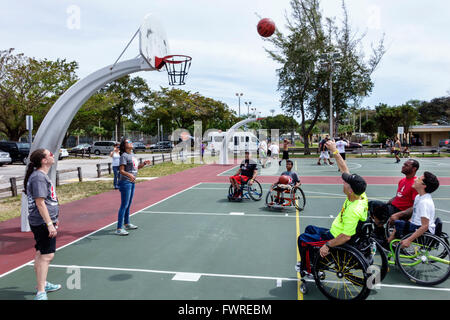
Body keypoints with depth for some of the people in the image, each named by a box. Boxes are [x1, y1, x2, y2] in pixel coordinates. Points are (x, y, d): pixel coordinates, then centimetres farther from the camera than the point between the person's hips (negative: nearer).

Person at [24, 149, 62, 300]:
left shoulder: (42, 175, 14)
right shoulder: (38, 177, -18)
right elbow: (40, 203, -23)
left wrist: (53, 220, 29)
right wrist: (49, 223, -24)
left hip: (43, 222, 11)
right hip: (43, 222, -11)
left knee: (41, 254, 20)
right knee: (47, 255, -9)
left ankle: (42, 283, 34)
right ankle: (40, 293, -4)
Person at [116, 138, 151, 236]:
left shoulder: (132, 154, 14)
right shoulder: (124, 156, -13)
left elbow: (136, 167, 24)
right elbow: (121, 170, -19)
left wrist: (144, 163, 8)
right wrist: (129, 175, -36)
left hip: (132, 182, 9)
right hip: (125, 183, -9)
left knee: (128, 205, 18)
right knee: (124, 205, -8)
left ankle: (126, 224, 32)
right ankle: (119, 228, -4)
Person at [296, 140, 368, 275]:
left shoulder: (353, 211, -38)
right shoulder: (360, 196, -12)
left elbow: (346, 237, -35)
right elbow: (345, 169, -7)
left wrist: (327, 245, -24)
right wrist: (334, 151, -4)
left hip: (336, 238, -9)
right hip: (334, 232, 9)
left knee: (303, 239, 1)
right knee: (309, 229, 25)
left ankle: (307, 269, 20)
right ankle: (313, 261, 35)